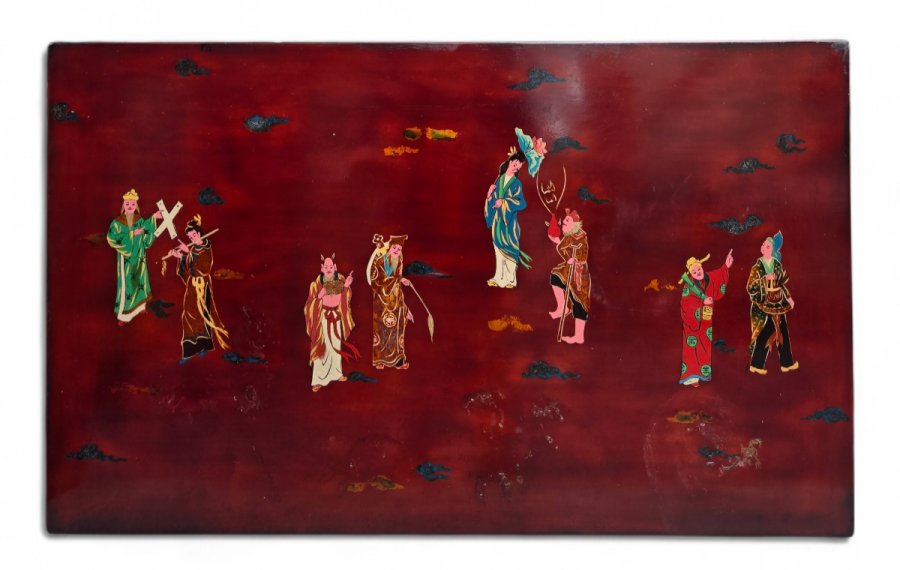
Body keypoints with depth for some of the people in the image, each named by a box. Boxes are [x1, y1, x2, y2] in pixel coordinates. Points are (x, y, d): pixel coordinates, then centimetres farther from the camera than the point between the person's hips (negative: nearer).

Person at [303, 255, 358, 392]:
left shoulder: (340, 280, -5)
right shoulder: (317, 283, -14)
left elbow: (344, 300, 0)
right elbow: (311, 303, -15)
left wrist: (346, 287, -15)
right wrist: (320, 295, -32)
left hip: (336, 317, 4)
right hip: (322, 317, -4)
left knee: (336, 345, 16)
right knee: (321, 347, -4)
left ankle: (336, 373, 32)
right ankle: (319, 380, 1)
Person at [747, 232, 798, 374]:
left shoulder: (777, 265, 3)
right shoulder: (757, 267, -10)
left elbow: (782, 284, 12)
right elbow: (750, 288, -14)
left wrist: (788, 297, 7)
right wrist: (765, 279, -23)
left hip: (777, 304, 5)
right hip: (763, 305, -5)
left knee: (782, 332, 10)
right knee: (764, 333, -2)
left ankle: (786, 363, 21)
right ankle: (756, 364, 8)